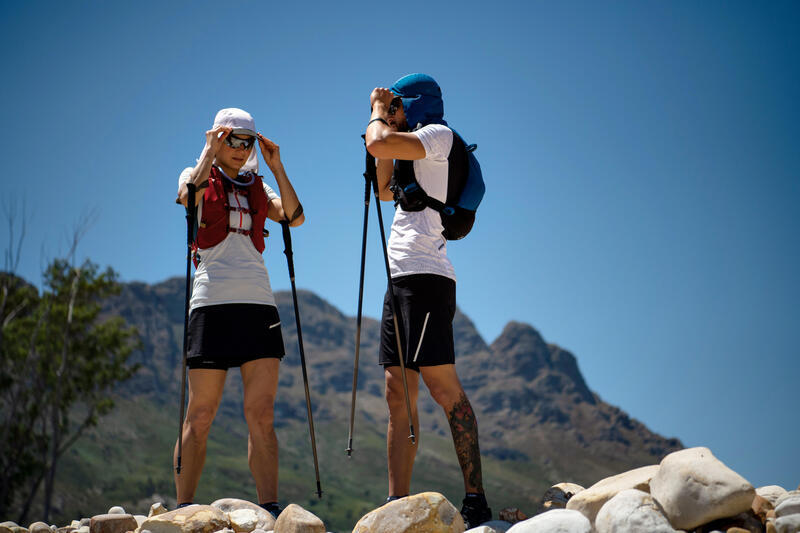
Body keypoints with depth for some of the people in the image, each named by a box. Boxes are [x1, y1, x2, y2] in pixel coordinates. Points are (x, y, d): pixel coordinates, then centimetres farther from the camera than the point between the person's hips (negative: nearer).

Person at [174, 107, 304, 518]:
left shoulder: (257, 185, 20)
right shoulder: (197, 176, 10)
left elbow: (295, 217, 4)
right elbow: (188, 194, -15)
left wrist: (276, 166, 4)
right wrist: (209, 152, -6)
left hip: (259, 301, 4)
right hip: (213, 300, -4)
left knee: (261, 415, -4)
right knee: (200, 416, -4)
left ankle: (270, 509, -7)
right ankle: (183, 509, 1)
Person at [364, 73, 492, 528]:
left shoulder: (439, 135, -3)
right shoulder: (418, 158, 25)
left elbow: (378, 145, -16)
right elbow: (386, 190, 32)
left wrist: (378, 111, 6)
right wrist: (381, 114, 28)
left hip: (426, 276, -10)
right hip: (400, 282, 10)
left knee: (443, 387, -14)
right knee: (398, 393, 5)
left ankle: (476, 501, -14)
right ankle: (398, 505, 5)